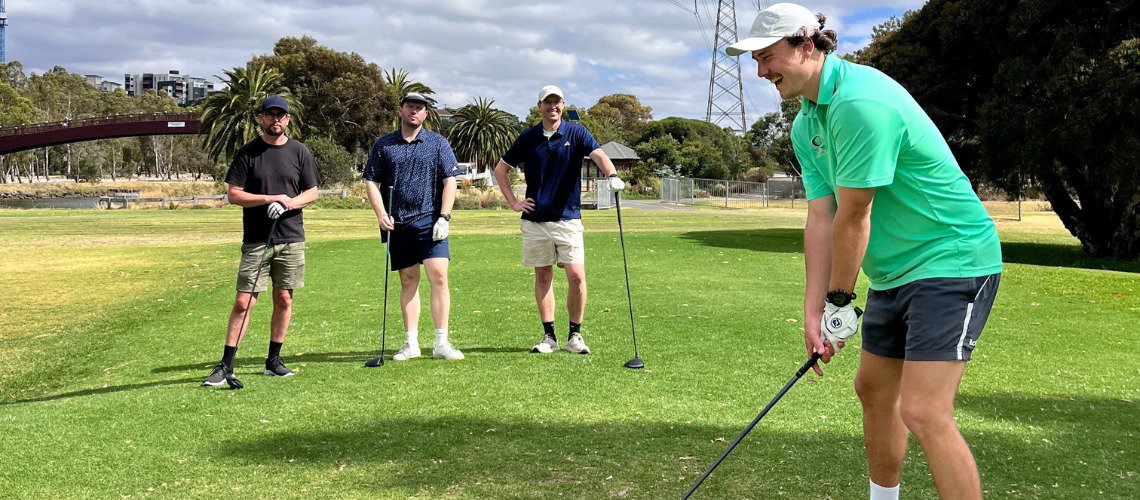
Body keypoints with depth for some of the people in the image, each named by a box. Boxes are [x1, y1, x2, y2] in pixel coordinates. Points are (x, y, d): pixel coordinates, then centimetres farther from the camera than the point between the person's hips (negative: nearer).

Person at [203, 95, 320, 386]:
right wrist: (270, 199, -13)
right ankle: (226, 365, 1)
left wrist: (288, 204, -10)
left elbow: (312, 192, 10)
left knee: (284, 300, 6)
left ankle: (274, 360, 18)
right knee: (244, 301, -6)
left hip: (292, 239, 2)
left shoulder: (300, 152, 8)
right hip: (255, 240, -2)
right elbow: (233, 194, -2)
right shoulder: (247, 153, 2)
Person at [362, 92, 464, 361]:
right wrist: (381, 214, -5)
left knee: (438, 276, -11)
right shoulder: (383, 145, 10)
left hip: (430, 220, -1)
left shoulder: (438, 143, 7)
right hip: (397, 223, 2)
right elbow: (371, 182, 10)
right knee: (408, 281, 6)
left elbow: (450, 180, 4)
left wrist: (444, 217, -6)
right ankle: (411, 343, 11)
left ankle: (441, 343, -6)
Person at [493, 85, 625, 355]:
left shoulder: (576, 133, 1)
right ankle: (549, 336, 15)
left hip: (568, 218, -2)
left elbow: (598, 154, -17)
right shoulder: (528, 138, 7)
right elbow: (500, 169, 17)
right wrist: (513, 202, 7)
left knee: (577, 276, -8)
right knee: (543, 277, 6)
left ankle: (575, 335, 7)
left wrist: (612, 176, -38)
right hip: (535, 219, 2)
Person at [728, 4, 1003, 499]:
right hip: (894, 270, 10)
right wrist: (813, 311, -4)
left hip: (951, 259, -10)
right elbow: (821, 218, 3)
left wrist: (840, 300, -10)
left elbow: (854, 219, -21)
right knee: (874, 390, 19)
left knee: (923, 411, -18)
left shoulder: (860, 102, -24)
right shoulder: (805, 127, 7)